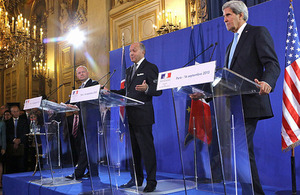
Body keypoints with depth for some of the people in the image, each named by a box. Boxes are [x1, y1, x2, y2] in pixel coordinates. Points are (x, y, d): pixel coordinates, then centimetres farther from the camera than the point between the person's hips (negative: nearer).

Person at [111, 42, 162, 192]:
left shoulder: (150, 67, -3)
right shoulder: (129, 70, 22)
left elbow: (158, 90, -10)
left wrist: (146, 89, -30)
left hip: (143, 116, -8)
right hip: (130, 116, 8)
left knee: (147, 148, -3)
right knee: (133, 148, 13)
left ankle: (151, 181, 7)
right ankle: (136, 179, 25)